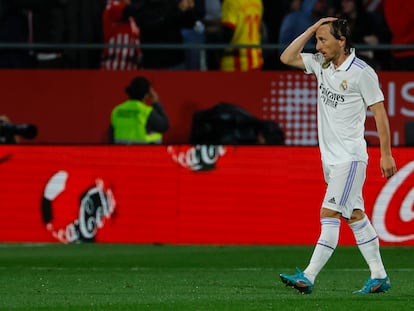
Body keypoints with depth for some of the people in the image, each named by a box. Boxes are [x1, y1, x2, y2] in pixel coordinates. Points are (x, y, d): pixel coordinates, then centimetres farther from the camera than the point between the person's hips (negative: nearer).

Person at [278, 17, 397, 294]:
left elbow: (379, 113, -9)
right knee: (355, 216, 9)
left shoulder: (362, 72, -12)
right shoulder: (321, 64, 8)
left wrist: (386, 154, -9)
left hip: (350, 157, -8)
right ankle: (379, 277, 14)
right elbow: (287, 58, 11)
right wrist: (312, 29, 2)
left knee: (329, 214, -12)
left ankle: (308, 278, -16)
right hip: (330, 157, 8)